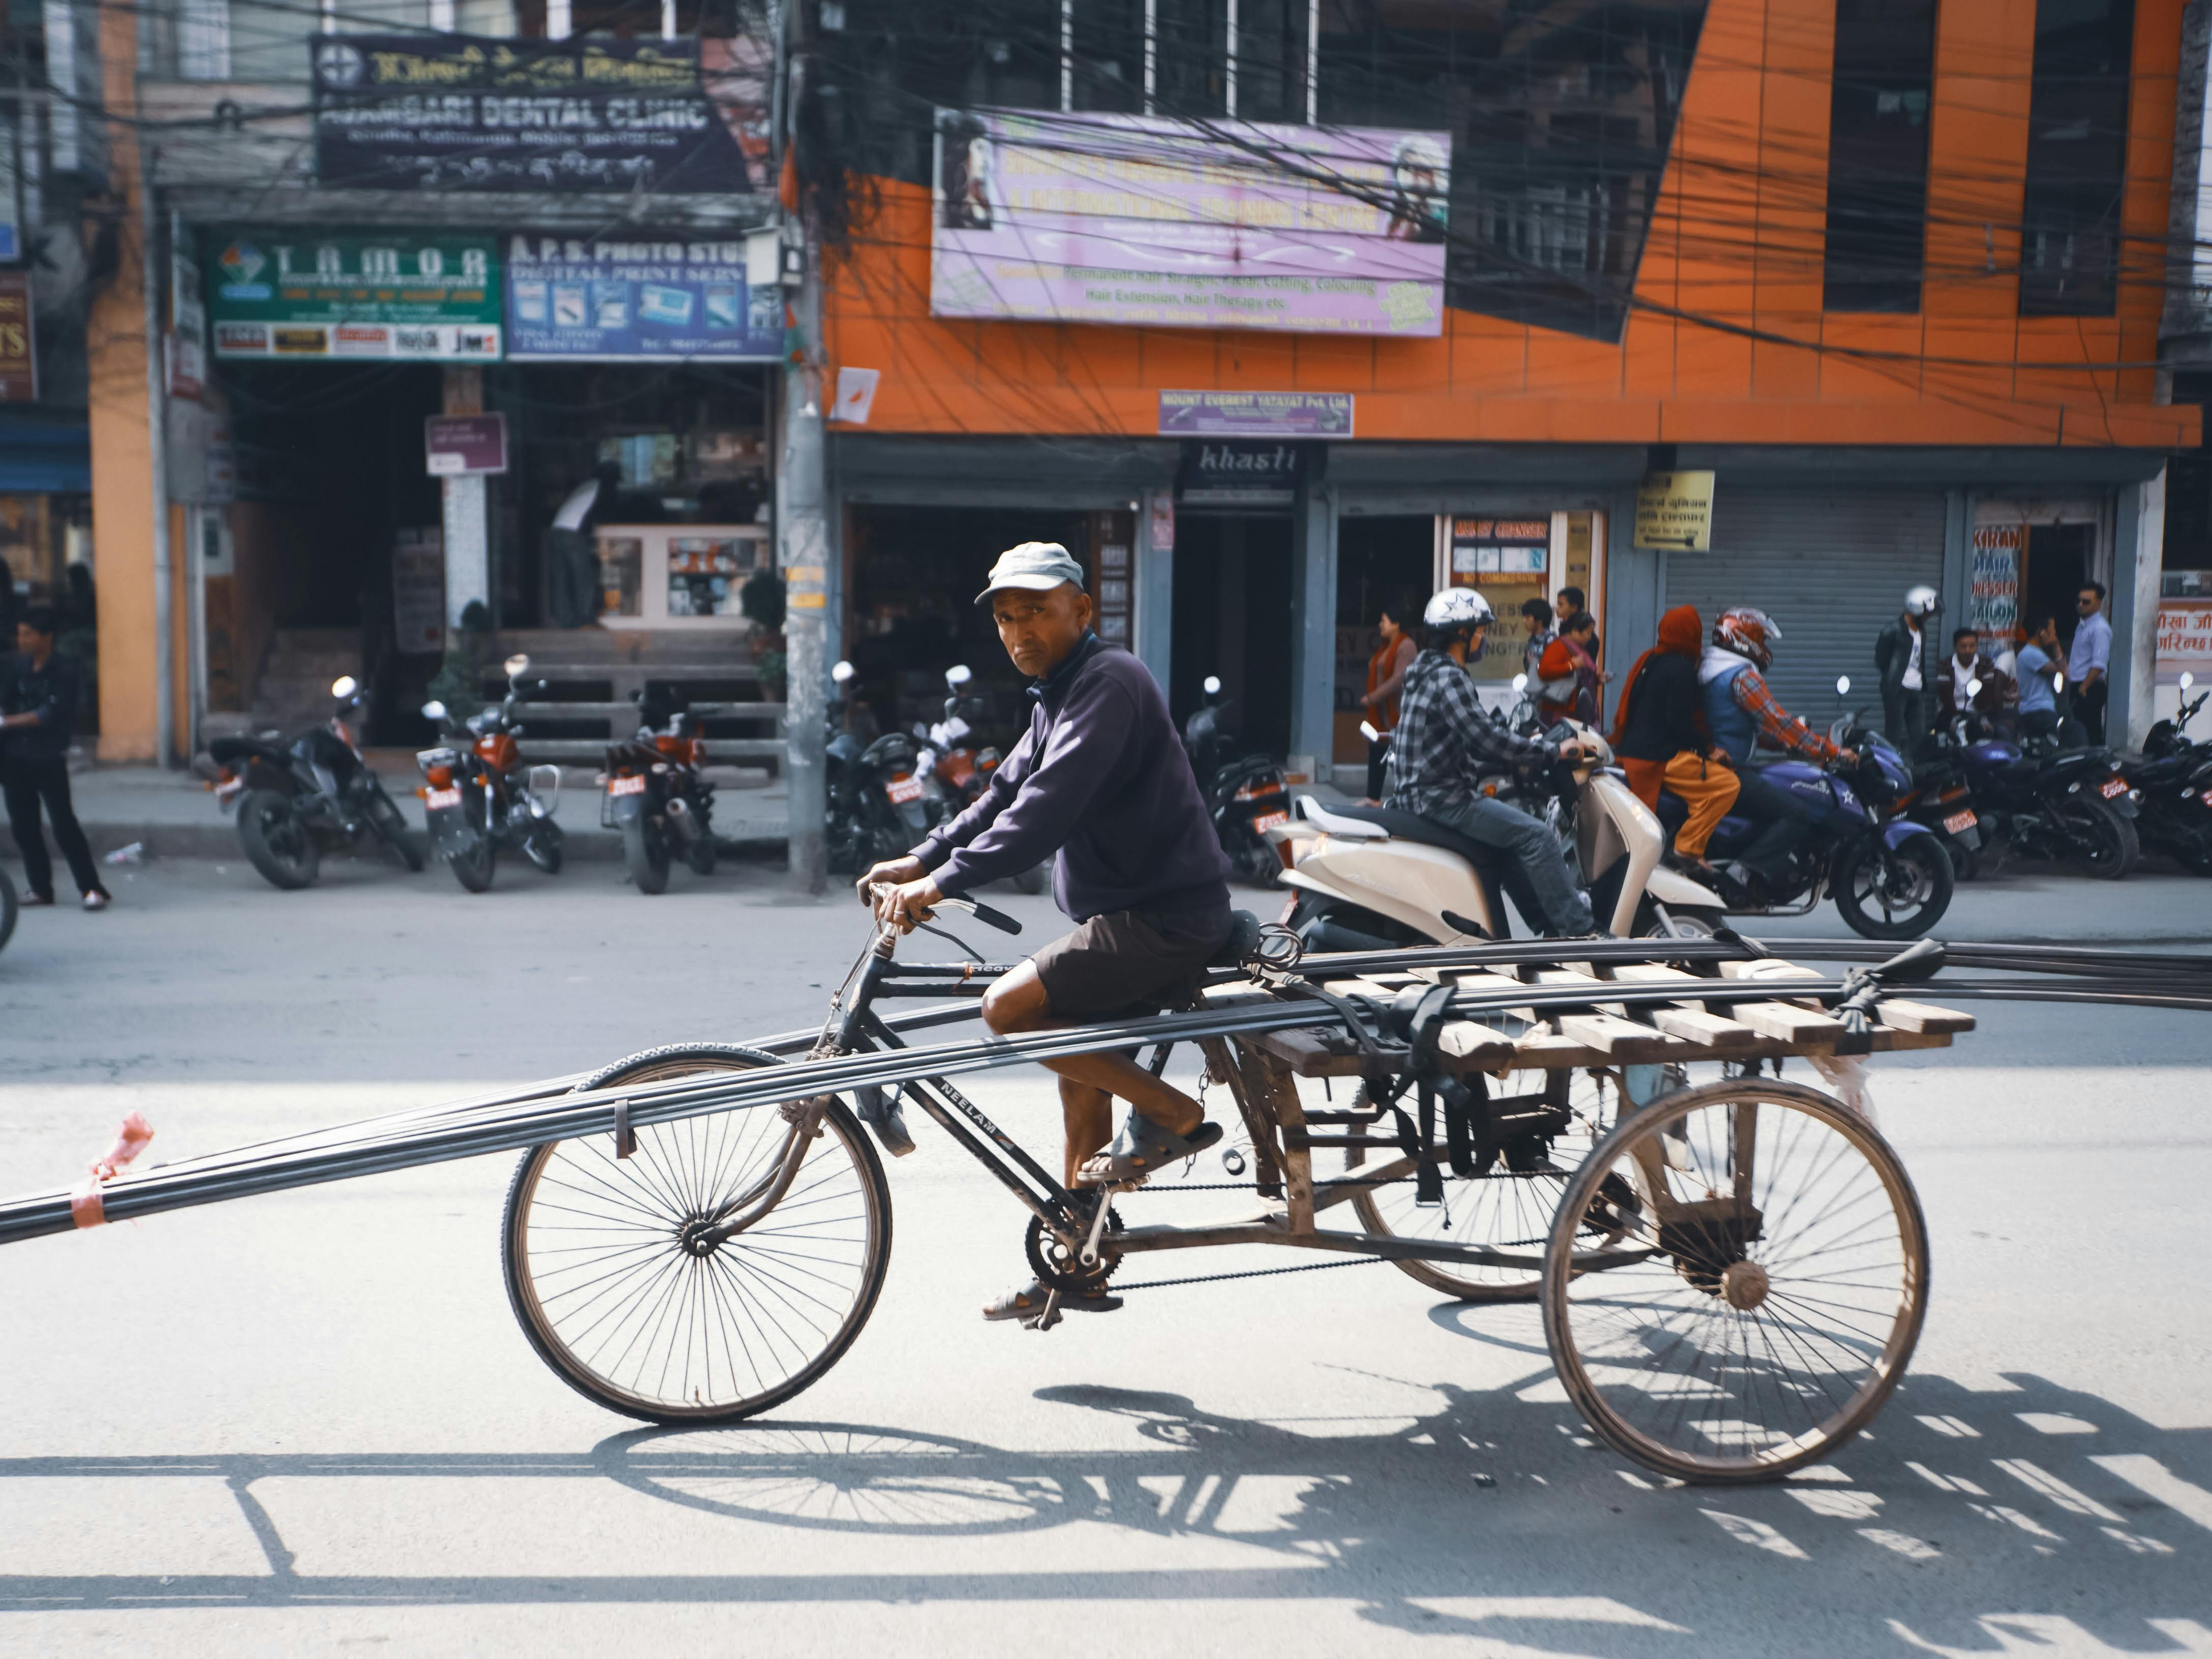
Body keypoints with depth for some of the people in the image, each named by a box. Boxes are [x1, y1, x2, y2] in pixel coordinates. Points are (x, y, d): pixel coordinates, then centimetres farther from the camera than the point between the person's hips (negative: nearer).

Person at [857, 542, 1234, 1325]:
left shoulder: (1108, 682, -16)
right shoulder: (1056, 697, 17)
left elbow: (1049, 807, -27)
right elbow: (1007, 793, 16)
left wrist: (943, 882, -30)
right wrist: (919, 860, 3)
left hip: (1164, 915, -10)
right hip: (1130, 912, 10)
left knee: (1010, 1007, -17)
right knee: (1080, 1073, 14)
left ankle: (1171, 1115, -6)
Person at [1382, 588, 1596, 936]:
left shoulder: (1429, 672, 16)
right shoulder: (1448, 679, -16)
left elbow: (1475, 742, 22)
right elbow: (1487, 739, -23)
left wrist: (1524, 752, 16)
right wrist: (1554, 752, -14)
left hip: (1424, 792, 11)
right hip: (1439, 799, -11)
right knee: (1536, 837, -14)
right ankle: (1579, 931, -11)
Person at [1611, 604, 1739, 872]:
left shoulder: (1649, 660, 15)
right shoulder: (1682, 669, -13)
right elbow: (1679, 722, -18)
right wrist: (1706, 748, -8)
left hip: (1632, 752, 10)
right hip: (1661, 758, -10)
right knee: (1727, 785, -13)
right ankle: (1687, 849, -13)